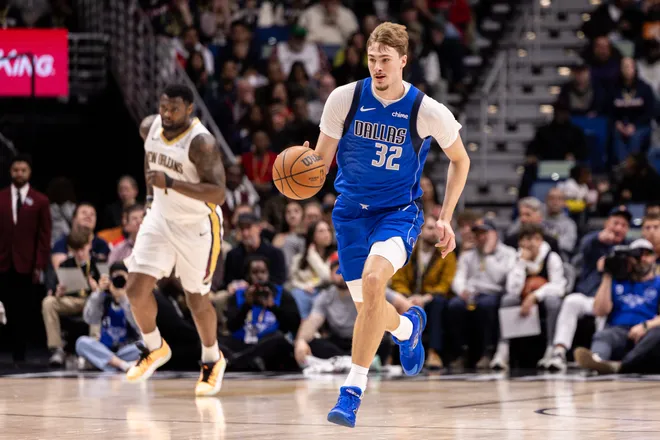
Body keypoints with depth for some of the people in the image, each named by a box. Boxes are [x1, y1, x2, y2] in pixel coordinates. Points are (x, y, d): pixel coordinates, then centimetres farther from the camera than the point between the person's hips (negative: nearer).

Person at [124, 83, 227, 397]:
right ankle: (154, 348, 22)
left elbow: (218, 194, -33)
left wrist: (170, 183, -39)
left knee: (196, 300, 7)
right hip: (160, 218, 5)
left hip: (198, 227, -5)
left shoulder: (201, 143, -27)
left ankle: (212, 360, 33)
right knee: (136, 289, -5)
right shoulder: (150, 127, -7)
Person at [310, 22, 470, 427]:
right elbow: (320, 162, -1)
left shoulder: (428, 111, -12)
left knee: (372, 279, -31)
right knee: (367, 306, 9)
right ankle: (407, 326, 49)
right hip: (351, 210, 3)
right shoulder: (345, 98, -9)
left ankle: (354, 389, -25)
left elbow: (460, 161, 6)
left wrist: (445, 219, -1)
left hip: (399, 211, -3)